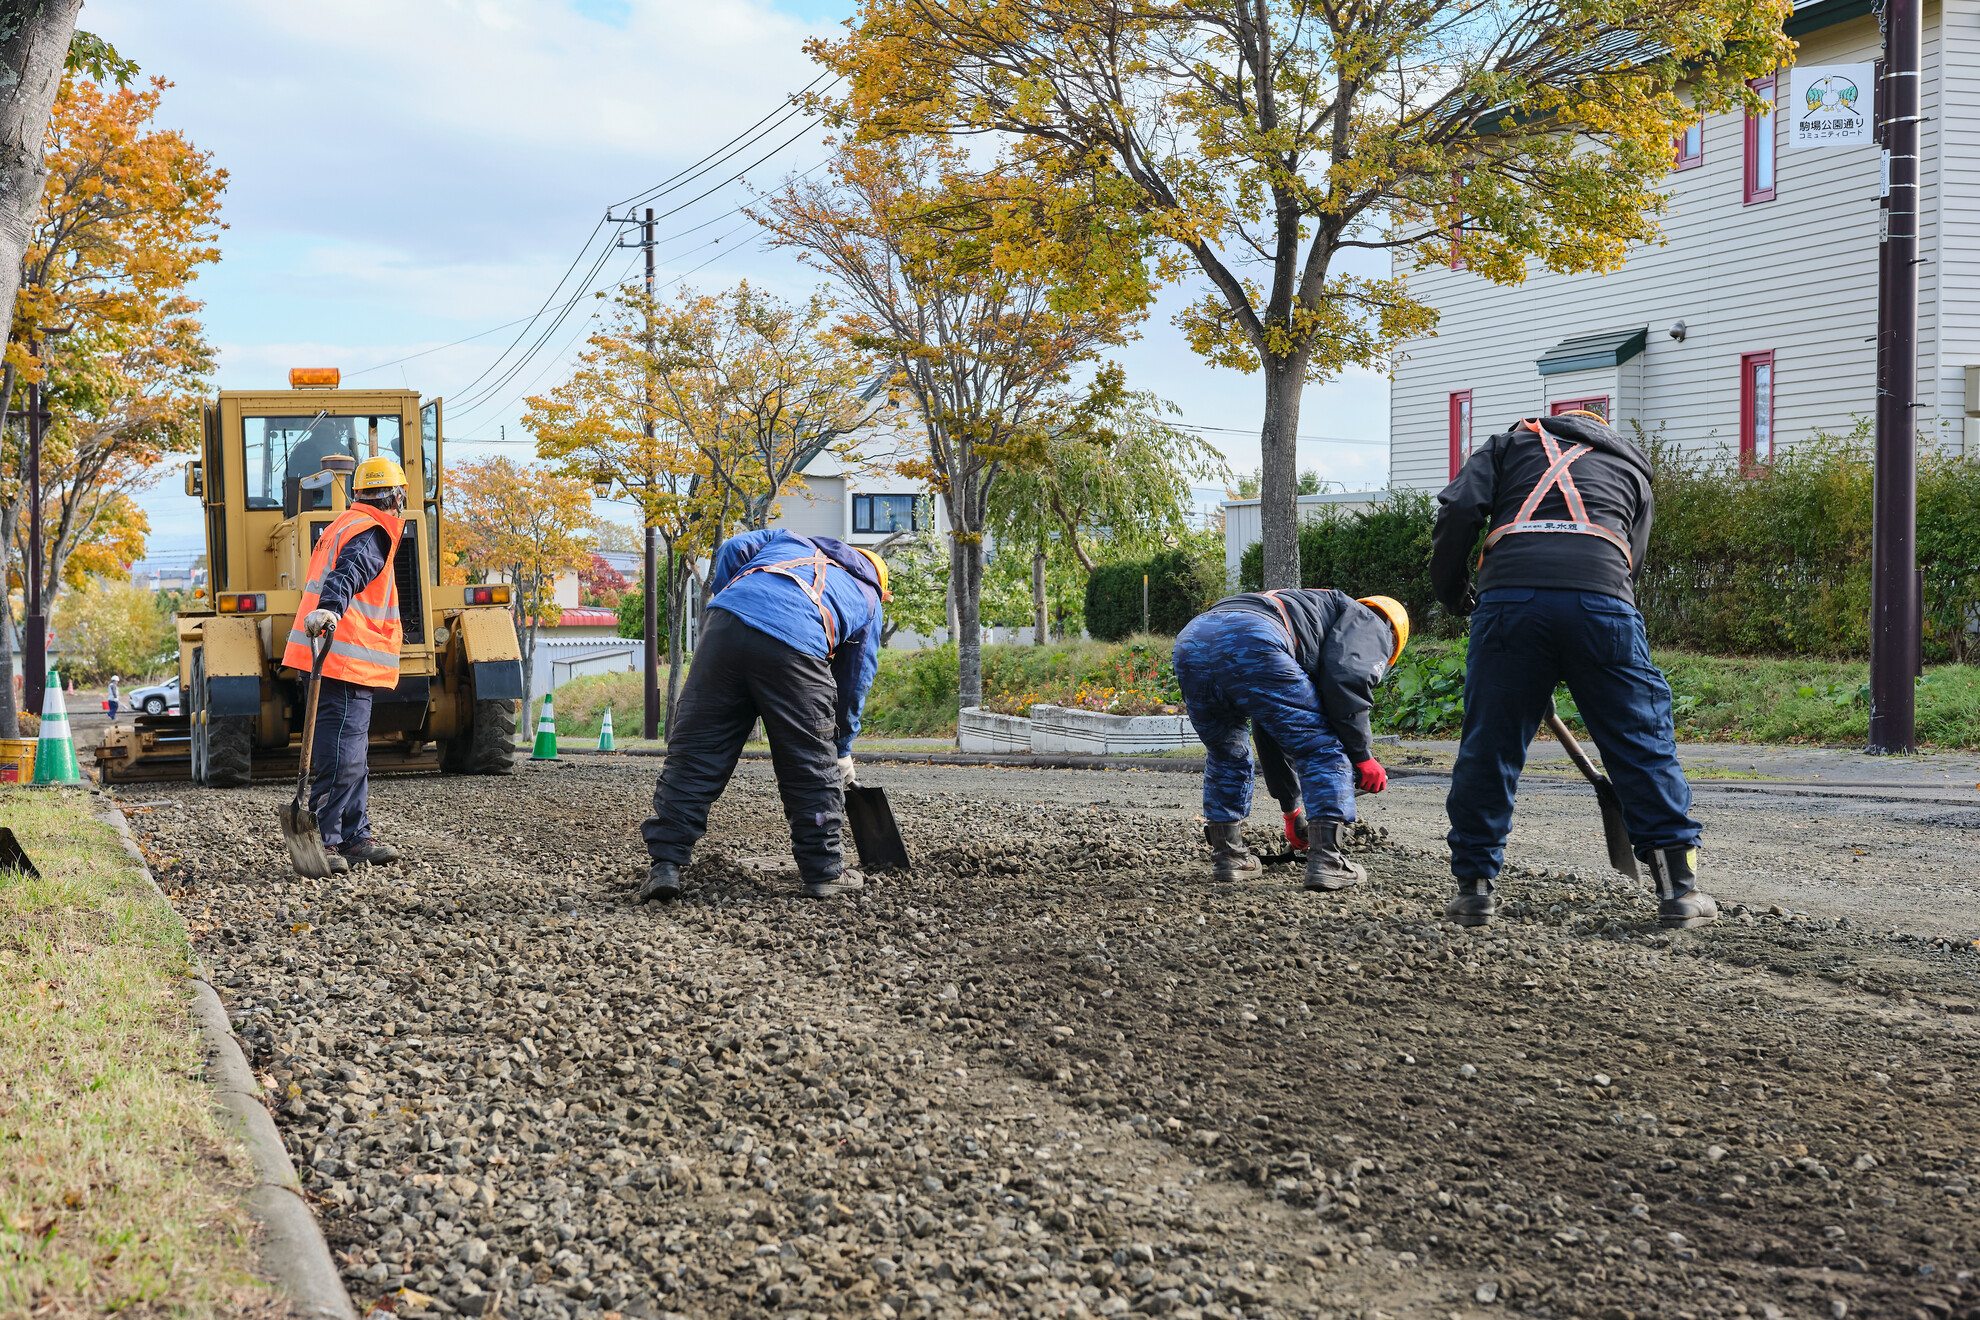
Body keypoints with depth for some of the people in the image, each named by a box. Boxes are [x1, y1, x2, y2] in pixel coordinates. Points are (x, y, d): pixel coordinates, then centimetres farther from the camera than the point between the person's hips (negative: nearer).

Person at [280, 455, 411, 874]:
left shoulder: (344, 525, 22)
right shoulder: (372, 533, -10)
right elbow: (349, 573, -29)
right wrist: (329, 609, -46)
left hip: (340, 659, 10)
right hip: (347, 660, -10)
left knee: (354, 756, 15)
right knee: (340, 756, -10)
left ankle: (356, 838, 21)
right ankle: (321, 841, -10)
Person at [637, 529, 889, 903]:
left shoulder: (788, 540, 37)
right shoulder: (868, 599, 30)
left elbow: (734, 549, 19)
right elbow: (854, 685, 31)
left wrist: (716, 605, 27)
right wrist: (843, 751, 40)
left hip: (729, 620, 2)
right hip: (796, 647, -2)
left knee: (693, 753, 6)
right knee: (814, 767, 14)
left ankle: (665, 864, 3)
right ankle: (823, 872, 20)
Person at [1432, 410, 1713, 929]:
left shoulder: (1512, 442, 28)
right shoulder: (1632, 472, 33)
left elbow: (1458, 510, 10)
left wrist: (1451, 592, 23)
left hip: (1509, 596, -1)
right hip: (1602, 598, 1)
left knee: (1488, 746, 9)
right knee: (1644, 744, 10)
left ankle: (1475, 886, 13)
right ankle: (1680, 887, 11)